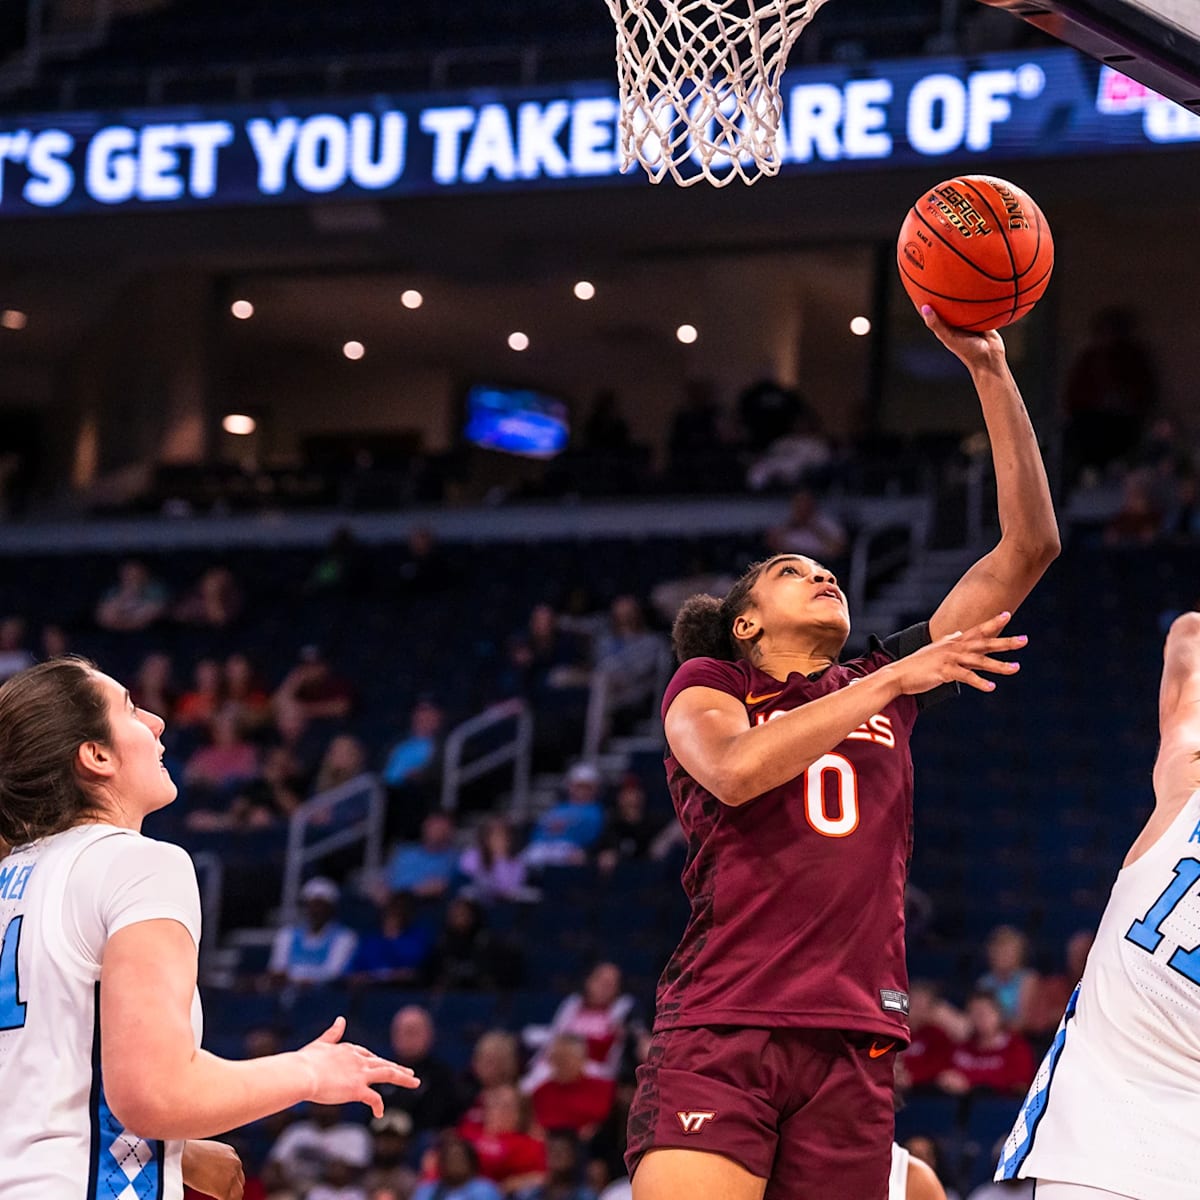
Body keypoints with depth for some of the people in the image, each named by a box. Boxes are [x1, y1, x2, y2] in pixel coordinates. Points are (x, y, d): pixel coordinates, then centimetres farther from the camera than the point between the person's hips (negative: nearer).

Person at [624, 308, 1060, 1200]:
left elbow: (1029, 547, 17)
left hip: (852, 1043, 4)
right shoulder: (706, 684, 14)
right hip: (719, 1031, -4)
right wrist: (889, 682, -8)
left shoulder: (889, 684, 22)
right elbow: (736, 769, -11)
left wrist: (990, 370, 11)